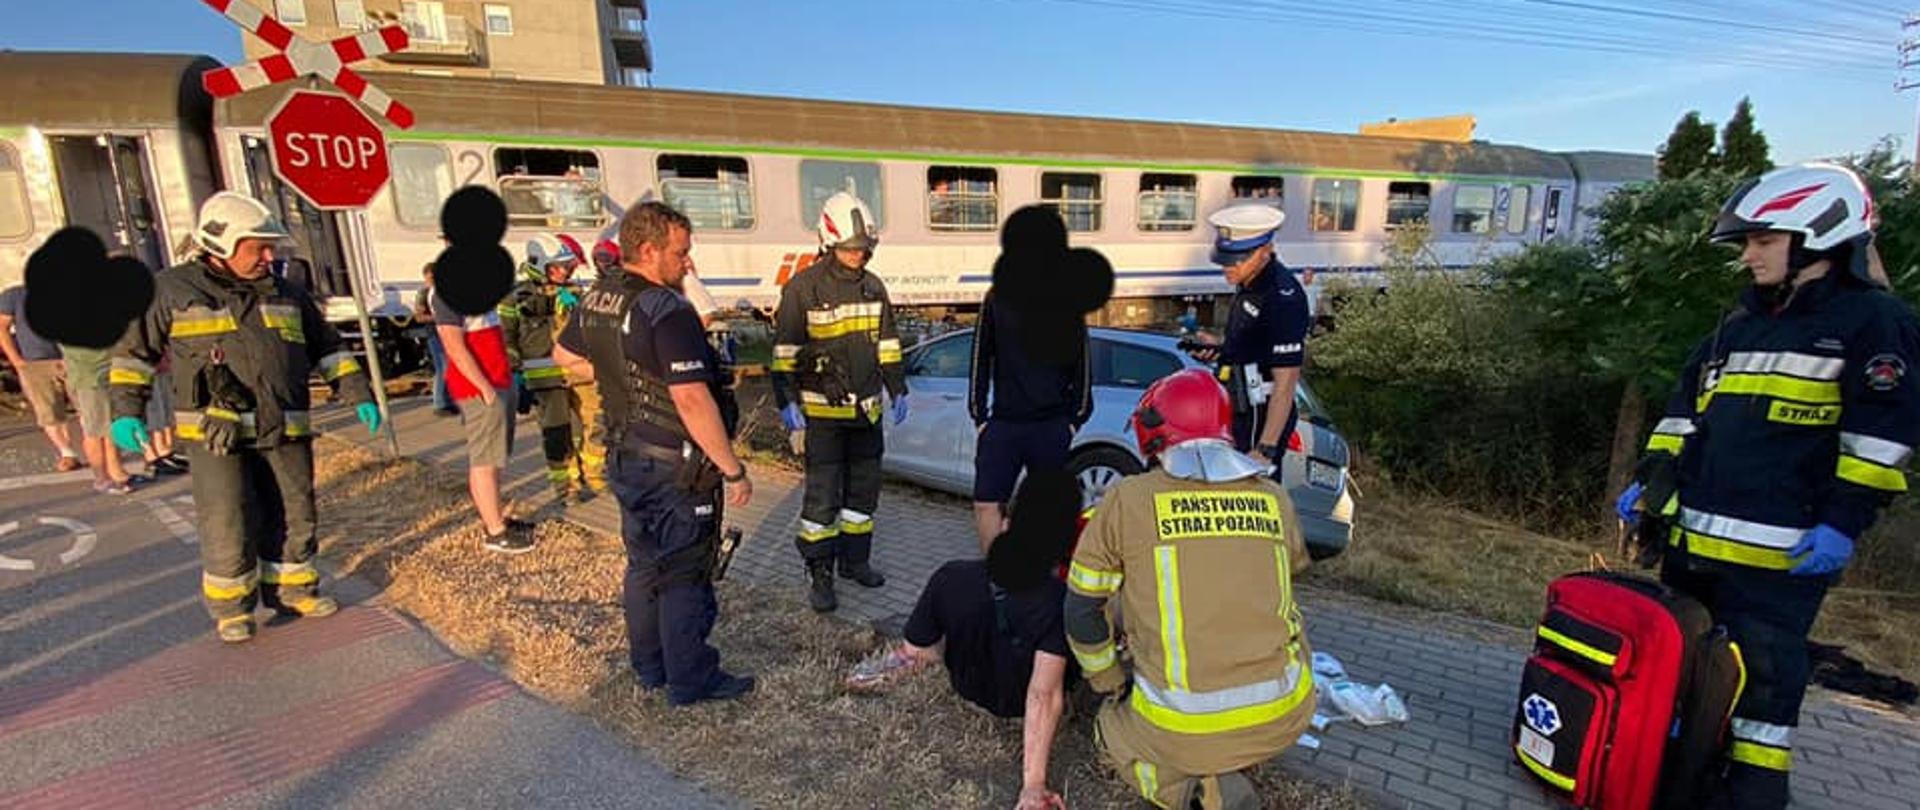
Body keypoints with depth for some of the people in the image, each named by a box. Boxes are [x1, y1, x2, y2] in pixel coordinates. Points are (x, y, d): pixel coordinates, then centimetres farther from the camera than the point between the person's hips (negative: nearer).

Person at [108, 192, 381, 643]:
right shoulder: (172, 290, 2)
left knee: (293, 516, 9)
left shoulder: (286, 296, 12)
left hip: (285, 432, 3)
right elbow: (134, 350, 8)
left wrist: (358, 395, 8)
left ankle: (292, 589, 25)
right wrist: (126, 410, 2)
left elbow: (328, 349, 16)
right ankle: (231, 606, 15)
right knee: (227, 524, -2)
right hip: (217, 433, -3)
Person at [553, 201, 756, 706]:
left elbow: (566, 357, 22)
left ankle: (649, 667, 36)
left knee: (645, 565, 20)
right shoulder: (667, 311, -24)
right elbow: (693, 402, -29)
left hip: (624, 458, 9)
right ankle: (691, 681, 19)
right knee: (685, 574, 5)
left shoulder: (596, 299, 4)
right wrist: (734, 470, -22)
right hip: (677, 468, -9)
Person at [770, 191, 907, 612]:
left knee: (864, 489, 14)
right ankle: (819, 574, 9)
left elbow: (887, 342, 16)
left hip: (868, 408, 6)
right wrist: (786, 400, -12)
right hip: (823, 409, -6)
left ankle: (855, 559, 30)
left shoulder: (873, 286, 8)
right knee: (823, 495, -3)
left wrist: (898, 390, 14)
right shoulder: (802, 288, -9)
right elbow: (785, 349, -8)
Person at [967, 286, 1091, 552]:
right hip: (1003, 421, 1)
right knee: (985, 503, -3)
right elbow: (981, 358, 9)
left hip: (1052, 426, -1)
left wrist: (1075, 420, 1)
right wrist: (979, 416, 5)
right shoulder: (996, 298, 6)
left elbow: (1081, 363, 6)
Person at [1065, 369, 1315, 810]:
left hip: (1185, 727, -4)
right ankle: (1228, 766, 14)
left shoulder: (1127, 501, -7)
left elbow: (1082, 612, 0)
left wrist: (1112, 684, 17)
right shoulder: (1274, 499, 2)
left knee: (1114, 730, 28)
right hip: (1285, 716, 5)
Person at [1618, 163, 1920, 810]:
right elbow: (1685, 411, 19)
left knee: (1763, 671, -1)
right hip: (1693, 536, 7)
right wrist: (1650, 481, 12)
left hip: (1781, 550, -7)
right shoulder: (1740, 325, 17)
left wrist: (1844, 521, -15)